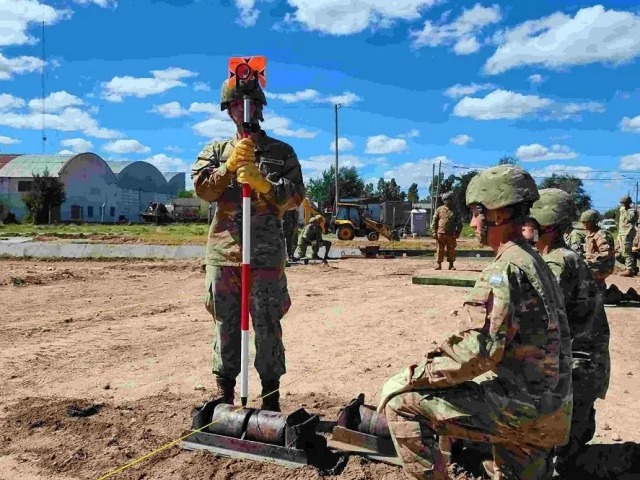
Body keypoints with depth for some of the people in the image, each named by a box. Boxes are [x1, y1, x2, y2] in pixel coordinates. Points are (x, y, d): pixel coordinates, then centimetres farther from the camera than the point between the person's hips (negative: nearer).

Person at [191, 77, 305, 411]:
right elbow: (202, 188, -1)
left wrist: (262, 182, -18)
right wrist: (230, 165, -15)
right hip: (223, 254, 2)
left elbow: (295, 196, -3)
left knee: (268, 328, 4)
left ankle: (271, 401, 16)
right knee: (226, 327, 10)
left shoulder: (282, 152, 8)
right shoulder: (216, 151, 14)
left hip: (266, 256, -2)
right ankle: (224, 396, 23)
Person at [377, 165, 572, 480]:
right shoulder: (536, 263, 13)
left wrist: (414, 376, -17)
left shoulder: (506, 268, -18)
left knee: (399, 400, -10)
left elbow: (478, 352, -26)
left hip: (515, 405, -10)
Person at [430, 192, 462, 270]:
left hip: (451, 234, 1)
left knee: (451, 249, 3)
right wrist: (434, 232, -3)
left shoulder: (454, 211, 11)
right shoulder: (439, 209, 7)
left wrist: (458, 232, 4)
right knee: (439, 249, 0)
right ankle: (439, 264, 7)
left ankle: (451, 265, 11)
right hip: (440, 233, -1)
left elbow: (459, 222, 15)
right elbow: (434, 221, 5)